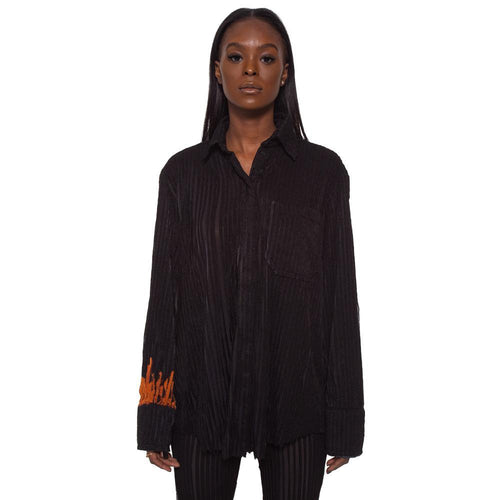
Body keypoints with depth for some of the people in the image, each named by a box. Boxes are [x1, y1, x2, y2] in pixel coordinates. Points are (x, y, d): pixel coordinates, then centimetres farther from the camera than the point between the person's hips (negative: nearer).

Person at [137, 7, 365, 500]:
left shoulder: (322, 170, 0)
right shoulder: (183, 172, 3)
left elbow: (341, 294, -1)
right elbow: (164, 295, 3)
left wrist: (344, 422, -3)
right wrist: (154, 420, 1)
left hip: (294, 398, -1)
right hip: (202, 398, 1)